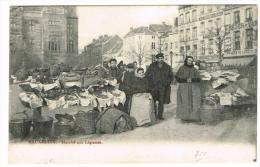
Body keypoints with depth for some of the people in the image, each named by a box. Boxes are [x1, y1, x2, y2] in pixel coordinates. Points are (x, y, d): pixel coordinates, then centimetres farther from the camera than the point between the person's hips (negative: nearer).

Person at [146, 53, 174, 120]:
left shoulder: (167, 67, 10)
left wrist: (168, 82, 7)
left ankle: (160, 115, 11)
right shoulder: (152, 66, 4)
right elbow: (147, 75, 8)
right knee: (152, 101, -6)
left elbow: (171, 76, 20)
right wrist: (151, 82, -2)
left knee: (161, 101, 3)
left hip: (163, 87, 2)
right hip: (154, 87, -2)